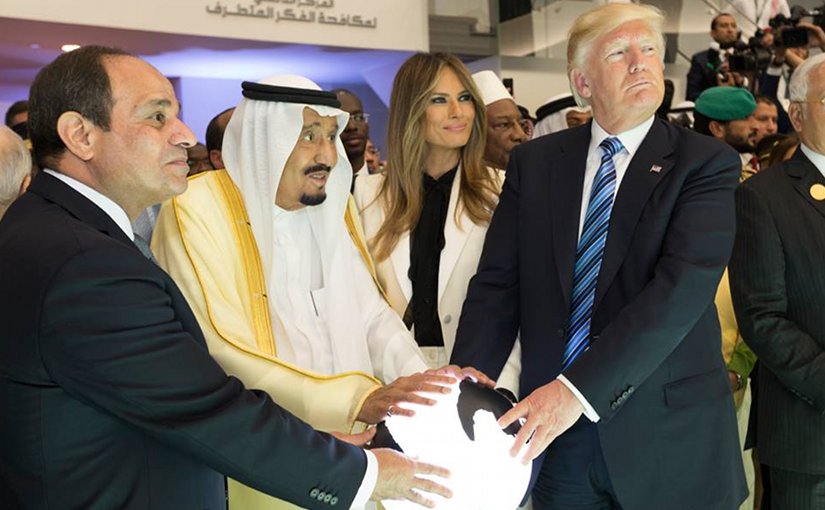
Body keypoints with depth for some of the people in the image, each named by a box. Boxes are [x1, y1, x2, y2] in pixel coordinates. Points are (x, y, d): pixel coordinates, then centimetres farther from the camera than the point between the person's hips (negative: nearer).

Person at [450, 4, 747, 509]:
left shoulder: (707, 163, -5)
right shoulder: (534, 162, 4)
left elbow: (682, 287, -18)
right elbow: (497, 284, -1)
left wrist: (577, 390, -27)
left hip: (669, 439, -2)